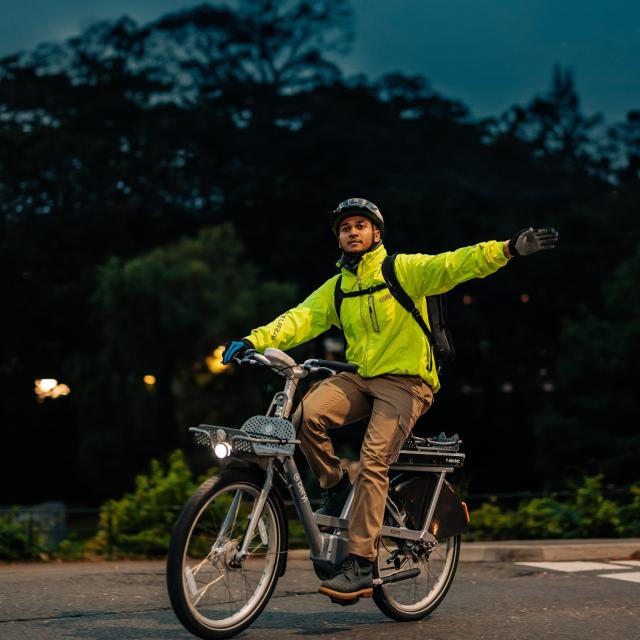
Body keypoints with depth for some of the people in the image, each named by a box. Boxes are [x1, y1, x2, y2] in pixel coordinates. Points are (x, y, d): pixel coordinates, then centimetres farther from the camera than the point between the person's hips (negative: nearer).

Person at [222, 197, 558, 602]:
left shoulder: (404, 269, -1)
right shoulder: (336, 289, 15)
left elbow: (454, 265, -14)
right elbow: (300, 319, 4)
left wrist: (507, 249, -30)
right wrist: (254, 341, -13)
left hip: (405, 382, -5)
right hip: (359, 378, 5)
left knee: (373, 461, -20)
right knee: (309, 412, -25)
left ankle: (361, 565, -17)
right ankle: (336, 487, 0)